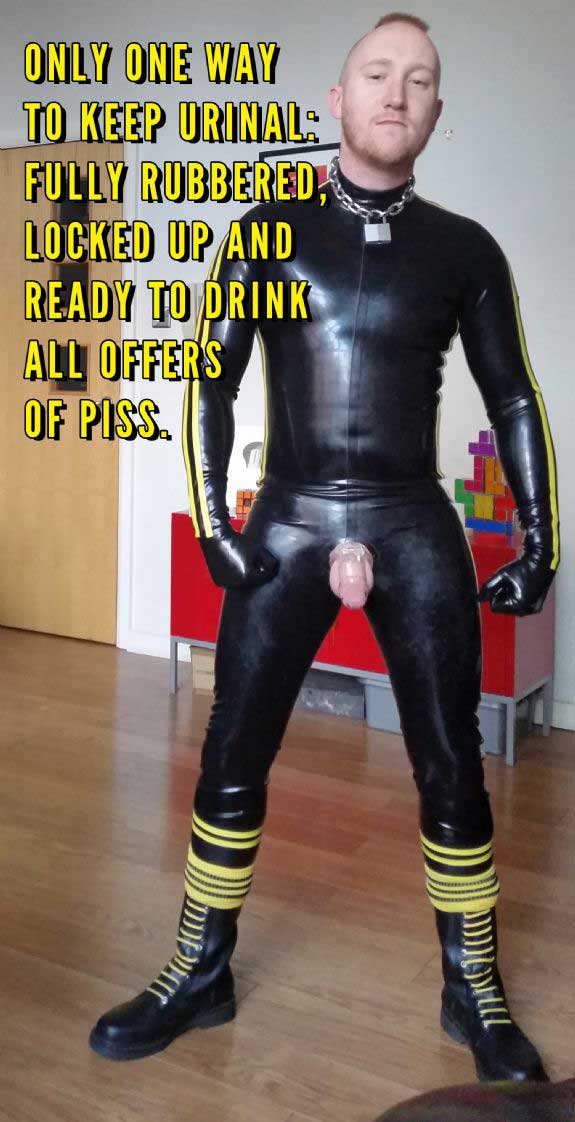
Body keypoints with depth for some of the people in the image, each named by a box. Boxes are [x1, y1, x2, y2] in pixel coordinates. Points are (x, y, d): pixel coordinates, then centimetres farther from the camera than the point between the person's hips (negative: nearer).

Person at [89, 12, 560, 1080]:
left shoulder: (464, 249, 6)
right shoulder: (270, 230, 5)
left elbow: (514, 400, 8)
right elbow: (210, 379, 3)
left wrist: (541, 543, 2)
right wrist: (211, 524, -6)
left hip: (416, 530, 0)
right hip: (287, 524, 0)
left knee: (452, 769, 4)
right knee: (232, 758, 4)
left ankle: (474, 992, 23)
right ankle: (201, 974, 23)